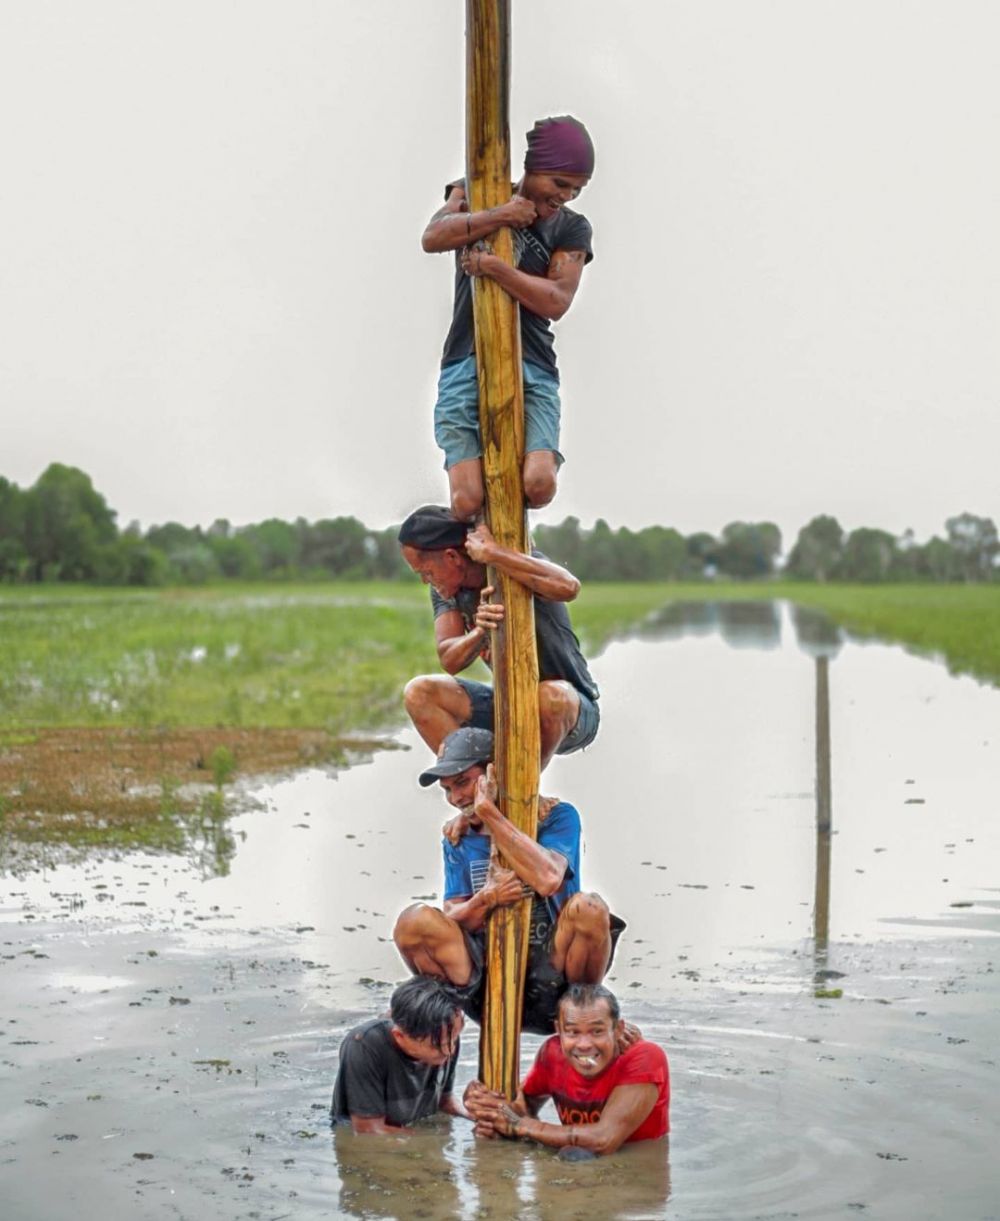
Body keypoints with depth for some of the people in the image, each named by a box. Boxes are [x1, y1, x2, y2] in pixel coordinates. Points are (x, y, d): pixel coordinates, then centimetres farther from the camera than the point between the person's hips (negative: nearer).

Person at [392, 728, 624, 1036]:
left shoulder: (556, 815, -2)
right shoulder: (457, 835, 11)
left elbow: (548, 880, -24)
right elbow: (451, 921, 4)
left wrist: (489, 812, -19)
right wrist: (486, 900, -20)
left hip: (551, 983, -3)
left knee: (588, 908, -32)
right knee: (415, 920, -20)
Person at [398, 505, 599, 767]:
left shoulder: (518, 566, -19)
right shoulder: (445, 590, -2)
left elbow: (568, 587, -42)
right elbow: (450, 660, -15)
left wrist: (492, 554, -40)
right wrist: (479, 633, -36)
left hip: (574, 711, -5)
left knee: (550, 696, -40)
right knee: (419, 693, -13)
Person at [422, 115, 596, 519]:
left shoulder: (572, 229, 9)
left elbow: (557, 301, -6)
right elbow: (432, 238, -7)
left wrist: (493, 266, -13)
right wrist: (499, 216, -14)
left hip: (532, 369, 0)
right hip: (466, 364, 0)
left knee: (539, 485, -21)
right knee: (467, 501, -16)